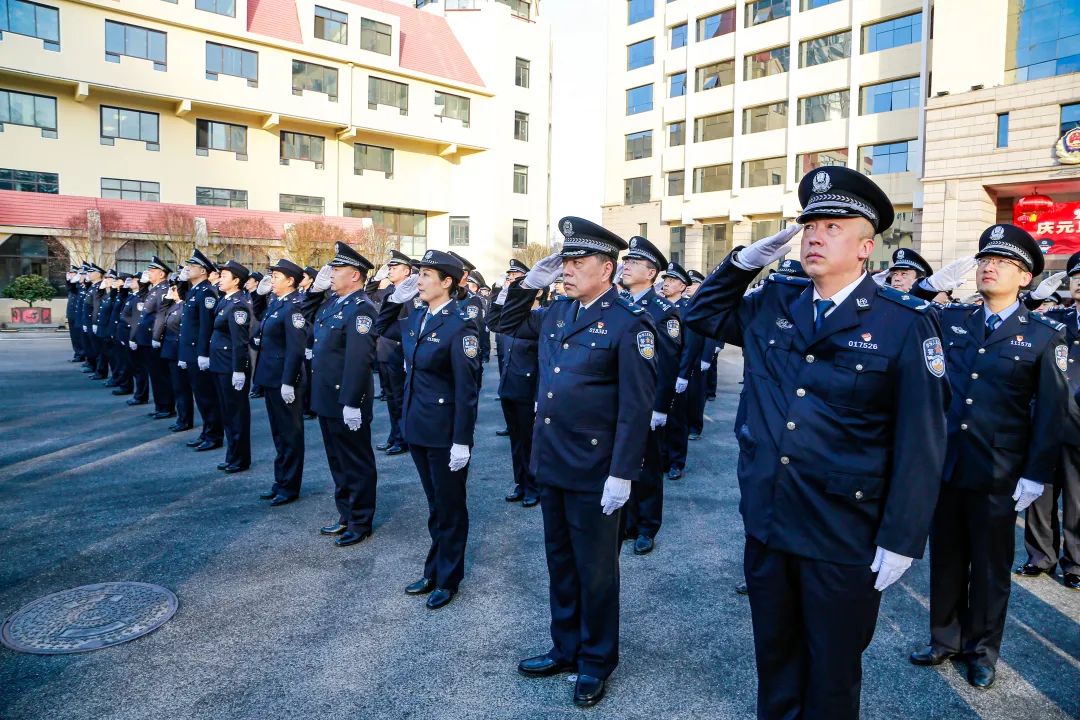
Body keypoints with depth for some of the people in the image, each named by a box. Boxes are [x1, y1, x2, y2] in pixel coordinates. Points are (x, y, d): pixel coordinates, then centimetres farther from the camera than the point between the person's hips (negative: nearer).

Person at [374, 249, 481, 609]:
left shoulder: (461, 323, -18)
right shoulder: (417, 316, 5)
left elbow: (466, 388, -20)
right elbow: (383, 328, 25)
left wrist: (462, 441, -20)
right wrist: (396, 297, 7)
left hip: (446, 432, -7)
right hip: (417, 426, 7)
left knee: (449, 507, 10)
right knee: (434, 504, 20)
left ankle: (448, 578, 26)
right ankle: (434, 571, 35)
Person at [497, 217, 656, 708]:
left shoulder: (628, 323, -14)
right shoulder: (557, 312, 7)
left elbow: (636, 407, -17)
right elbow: (508, 324, 23)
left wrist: (622, 475, -19)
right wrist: (531, 281, 7)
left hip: (594, 474, -7)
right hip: (550, 465, 7)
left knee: (595, 570, 10)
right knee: (560, 562, 20)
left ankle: (596, 662, 30)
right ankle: (565, 648, 38)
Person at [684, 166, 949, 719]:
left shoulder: (905, 325, -11)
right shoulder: (772, 304, 3)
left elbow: (920, 444, -11)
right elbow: (700, 314, 17)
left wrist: (901, 541, -12)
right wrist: (743, 261, 2)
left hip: (843, 538, -4)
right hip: (766, 522, 4)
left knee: (832, 674, 17)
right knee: (775, 656, 23)